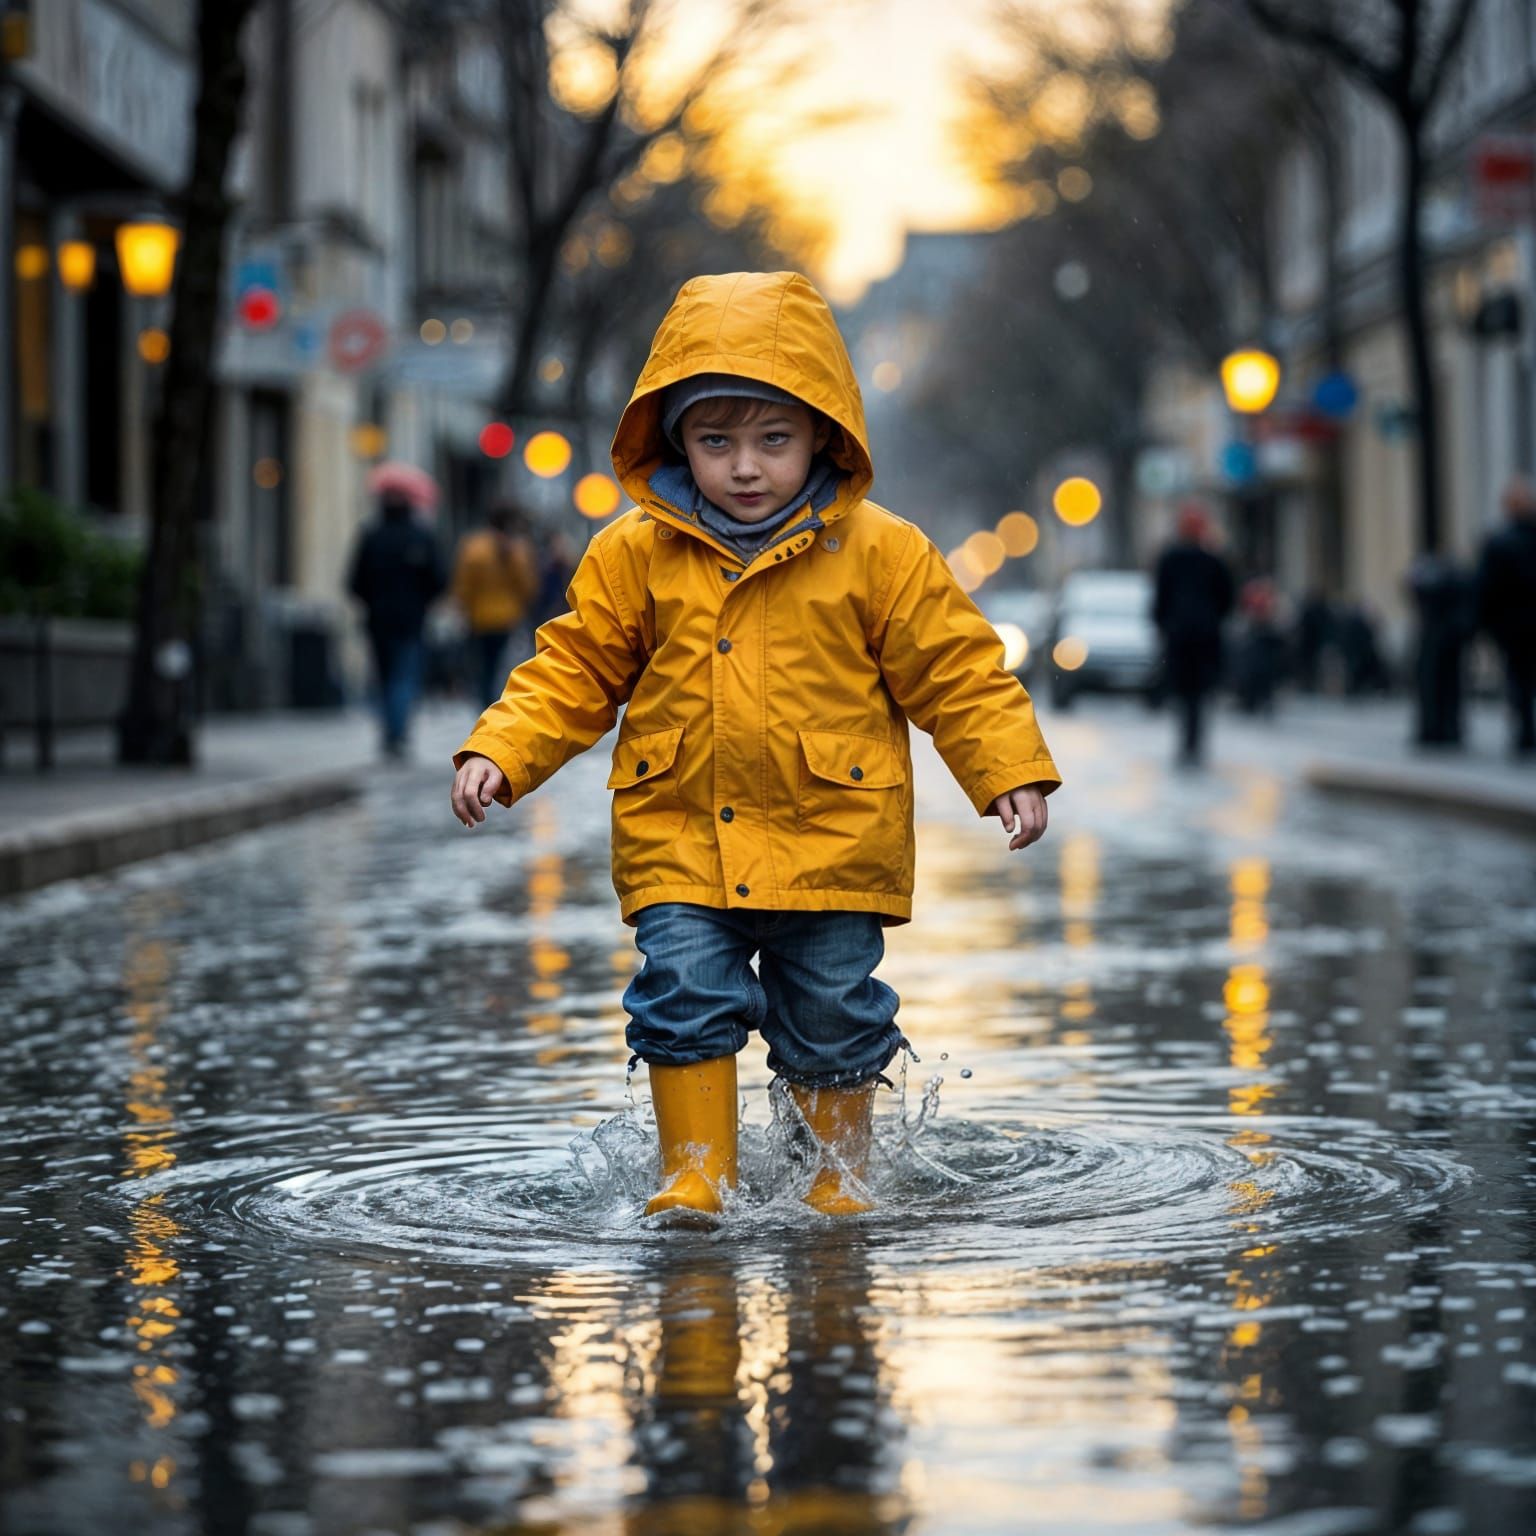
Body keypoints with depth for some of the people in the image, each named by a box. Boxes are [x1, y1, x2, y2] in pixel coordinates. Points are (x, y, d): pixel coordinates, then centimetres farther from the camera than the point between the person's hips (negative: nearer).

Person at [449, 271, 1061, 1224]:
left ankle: (840, 1176, 27)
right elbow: (575, 672, 6)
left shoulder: (881, 553, -3)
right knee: (685, 994, -10)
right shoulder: (635, 555, 1)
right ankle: (697, 1175, 4)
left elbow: (956, 672, 1)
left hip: (831, 842, -1)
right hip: (680, 845, 1)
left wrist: (1012, 774, -5)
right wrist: (498, 755, -5)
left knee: (833, 1019, 6)